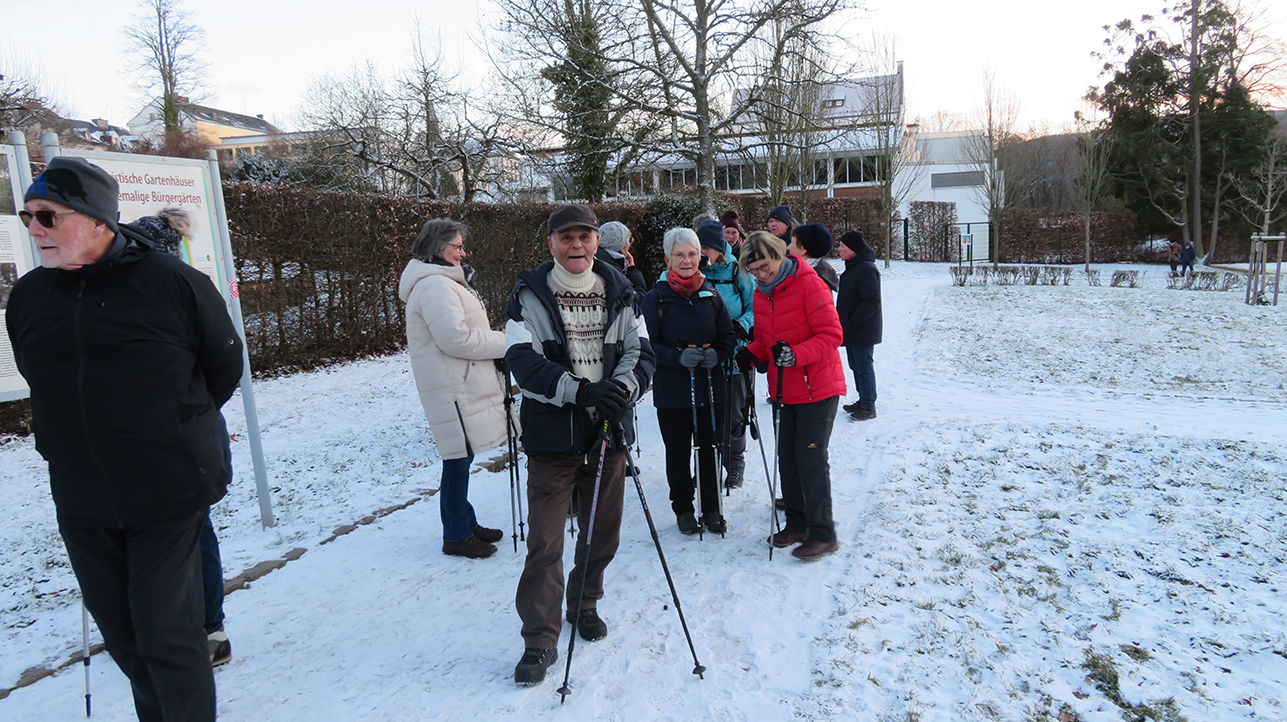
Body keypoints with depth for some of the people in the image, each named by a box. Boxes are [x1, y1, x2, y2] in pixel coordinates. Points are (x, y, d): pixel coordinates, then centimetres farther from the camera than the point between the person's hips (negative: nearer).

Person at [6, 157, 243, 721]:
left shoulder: (175, 283, -12)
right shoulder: (28, 295, 3)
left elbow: (224, 368, 1)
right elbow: (40, 383, 20)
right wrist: (74, 443, 13)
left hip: (168, 497, -5)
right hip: (81, 505, 5)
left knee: (165, 633, -1)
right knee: (121, 633, 16)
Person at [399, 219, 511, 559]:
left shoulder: (444, 282, 20)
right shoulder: (434, 285, -16)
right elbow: (456, 338, -23)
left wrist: (499, 342, 9)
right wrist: (507, 342, -13)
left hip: (465, 386, 11)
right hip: (453, 389, -11)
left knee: (462, 457, 17)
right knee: (458, 460, -3)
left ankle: (466, 523, 28)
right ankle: (456, 536, 9)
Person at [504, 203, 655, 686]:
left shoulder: (619, 292, 6)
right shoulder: (529, 295, -5)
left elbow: (640, 350, 3)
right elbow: (523, 360, -15)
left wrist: (623, 386, -19)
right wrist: (578, 391, -27)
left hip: (608, 430, 4)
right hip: (551, 434, -3)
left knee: (603, 533, 17)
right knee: (544, 542, -3)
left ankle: (584, 604, 41)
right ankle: (540, 640, 13)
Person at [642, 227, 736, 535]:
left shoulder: (711, 295, 6)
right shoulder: (656, 299, -4)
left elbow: (729, 337, 10)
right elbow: (649, 346, -6)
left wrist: (716, 354, -11)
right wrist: (678, 357, -21)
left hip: (711, 387, 3)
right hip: (672, 391, -2)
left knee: (710, 450, 10)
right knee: (677, 452, 7)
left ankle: (712, 509, 27)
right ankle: (683, 509, 27)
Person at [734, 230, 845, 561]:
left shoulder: (809, 284, -16)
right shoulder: (760, 294, 7)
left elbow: (832, 335, -18)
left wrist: (795, 354, -30)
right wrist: (752, 353, -5)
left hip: (818, 388, -7)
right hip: (786, 391, 7)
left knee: (811, 460, -6)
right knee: (787, 458, 12)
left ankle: (823, 534, 7)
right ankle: (797, 524, 27)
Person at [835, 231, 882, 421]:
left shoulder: (867, 269, -19)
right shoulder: (852, 267, 13)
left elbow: (872, 302, -24)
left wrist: (853, 323, -21)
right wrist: (844, 322, 15)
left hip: (863, 332, -10)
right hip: (853, 330, 10)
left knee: (864, 368, -2)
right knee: (856, 366, 18)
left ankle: (868, 407, 8)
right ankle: (863, 401, 30)